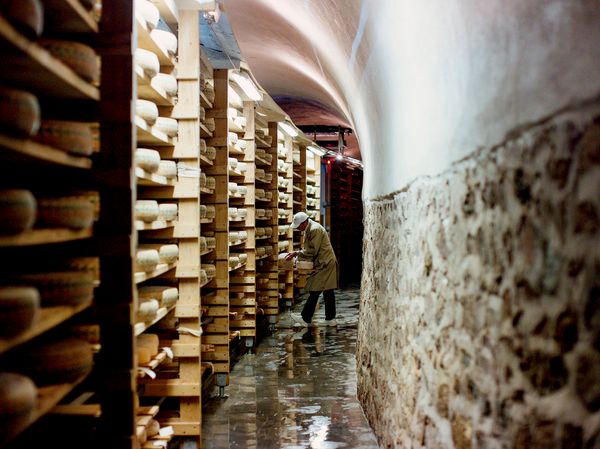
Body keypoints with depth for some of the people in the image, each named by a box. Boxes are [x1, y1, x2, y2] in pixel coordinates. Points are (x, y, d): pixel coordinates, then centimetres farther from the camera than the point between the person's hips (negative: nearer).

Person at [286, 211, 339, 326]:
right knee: (328, 292, 11)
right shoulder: (310, 229, 14)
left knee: (314, 292, -4)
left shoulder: (315, 230, -19)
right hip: (327, 263, 11)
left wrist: (296, 253, -9)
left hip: (324, 264, -11)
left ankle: (305, 318, 2)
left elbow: (312, 251, -19)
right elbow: (310, 249, 19)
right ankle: (330, 319, 15)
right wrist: (297, 253, 5)